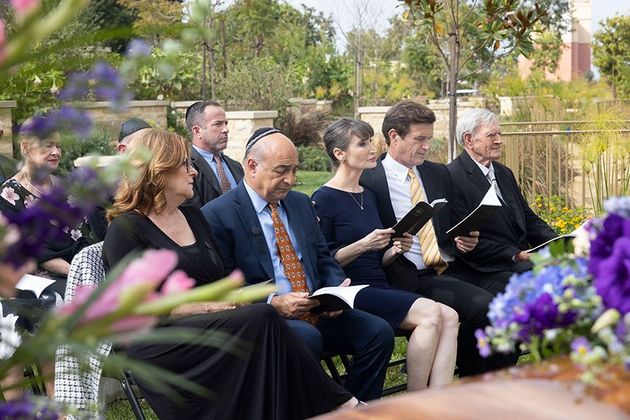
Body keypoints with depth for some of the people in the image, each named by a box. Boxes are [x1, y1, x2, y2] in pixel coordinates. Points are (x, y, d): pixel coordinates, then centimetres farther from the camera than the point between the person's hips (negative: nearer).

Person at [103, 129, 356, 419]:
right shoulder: (125, 229, -3)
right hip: (160, 346, -7)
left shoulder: (193, 216, 19)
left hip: (207, 330, 7)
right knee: (261, 319, -28)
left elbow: (222, 283, 19)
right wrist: (209, 307, -12)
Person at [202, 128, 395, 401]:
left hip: (317, 311, 7)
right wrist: (273, 303, -21)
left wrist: (336, 291, -1)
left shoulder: (301, 204, 17)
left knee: (379, 332, -14)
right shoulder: (217, 215, -5)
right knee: (307, 338, -36)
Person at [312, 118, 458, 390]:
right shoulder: (324, 199, -5)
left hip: (379, 287, 8)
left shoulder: (368, 196, 19)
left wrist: (395, 250, 3)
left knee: (449, 317, -16)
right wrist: (362, 245, -19)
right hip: (349, 292, -8)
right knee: (430, 314, -25)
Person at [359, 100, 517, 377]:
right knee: (483, 308, -26)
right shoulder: (367, 182, -1)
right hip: (407, 281, -6)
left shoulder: (439, 175, 19)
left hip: (447, 274, 6)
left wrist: (462, 243, 5)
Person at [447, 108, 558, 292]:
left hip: (522, 261, 8)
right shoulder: (453, 178, -10)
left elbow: (529, 219, 21)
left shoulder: (504, 173, 20)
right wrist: (515, 255, -19)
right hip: (486, 272, -8)